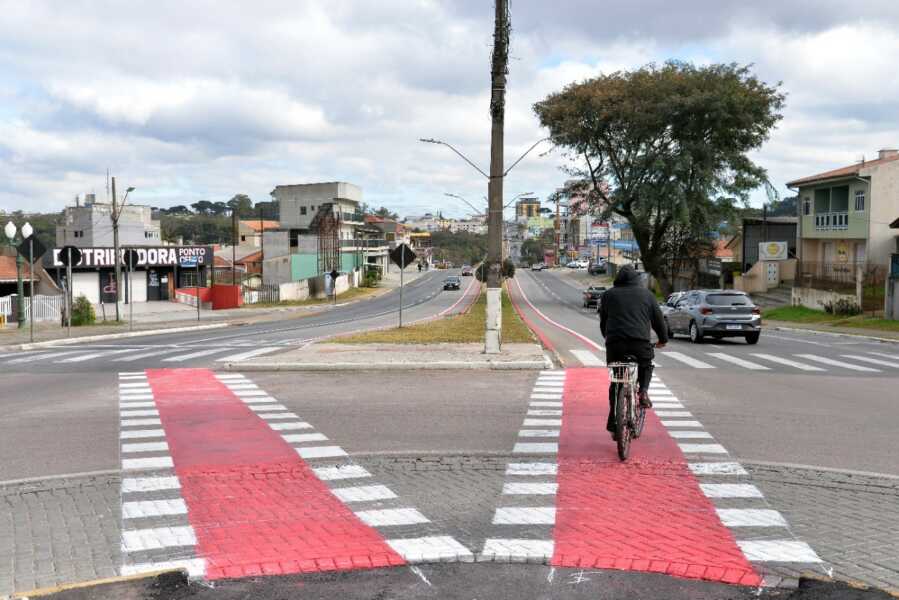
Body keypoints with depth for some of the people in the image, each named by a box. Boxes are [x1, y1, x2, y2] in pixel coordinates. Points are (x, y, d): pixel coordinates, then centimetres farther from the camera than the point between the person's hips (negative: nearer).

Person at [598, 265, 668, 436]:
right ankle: (643, 391, 5)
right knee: (646, 365, 30)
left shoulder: (608, 295, 16)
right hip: (640, 343, -1)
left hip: (615, 344, 1)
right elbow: (658, 319, 19)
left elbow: (603, 321, 23)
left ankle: (613, 424, 7)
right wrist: (663, 339, 33)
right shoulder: (646, 294, 14)